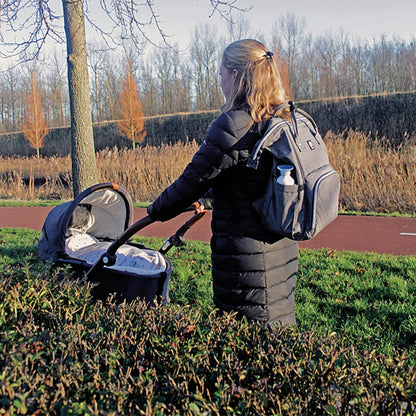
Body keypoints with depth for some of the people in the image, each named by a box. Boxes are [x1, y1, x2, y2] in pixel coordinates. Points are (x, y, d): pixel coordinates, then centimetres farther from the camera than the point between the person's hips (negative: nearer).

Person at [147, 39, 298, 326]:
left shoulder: (233, 125, -19)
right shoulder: (283, 119, 7)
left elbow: (193, 181, -12)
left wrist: (157, 211, 5)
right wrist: (207, 200, 26)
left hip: (246, 257, -8)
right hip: (282, 249, 8)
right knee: (279, 326, 21)